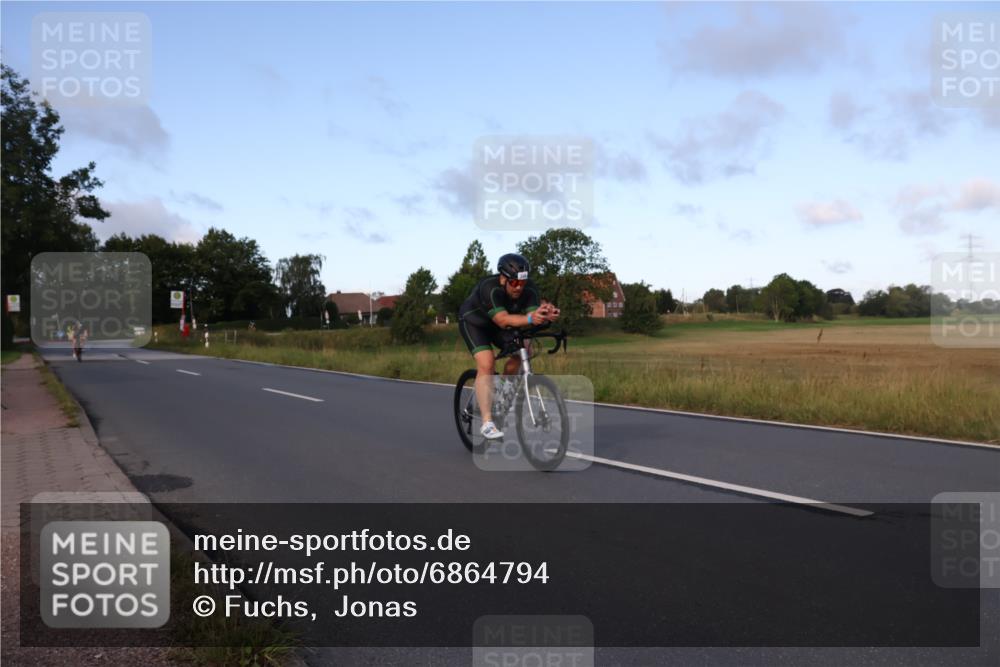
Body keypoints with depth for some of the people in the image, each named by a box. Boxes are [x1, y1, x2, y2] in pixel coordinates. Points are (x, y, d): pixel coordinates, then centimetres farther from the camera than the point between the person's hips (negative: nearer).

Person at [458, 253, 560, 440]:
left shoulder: (529, 289, -25)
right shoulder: (490, 288, -38)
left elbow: (533, 313, -37)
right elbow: (503, 320, -49)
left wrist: (546, 315, -60)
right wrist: (529, 319, -65)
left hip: (499, 324, 6)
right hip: (473, 321, -5)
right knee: (486, 364, -22)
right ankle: (487, 423, -22)